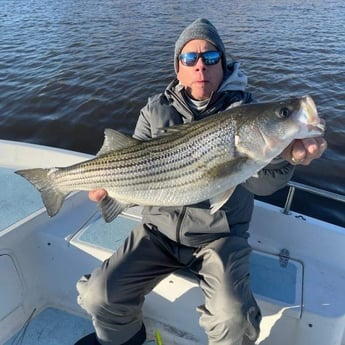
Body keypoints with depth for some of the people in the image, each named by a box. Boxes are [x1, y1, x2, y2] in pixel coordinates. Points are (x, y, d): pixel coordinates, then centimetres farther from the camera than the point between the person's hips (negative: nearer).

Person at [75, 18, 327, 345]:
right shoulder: (156, 110, 3)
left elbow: (262, 183, -15)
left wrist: (284, 156, -36)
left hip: (219, 235, -2)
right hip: (160, 229, 3)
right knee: (99, 297, -8)